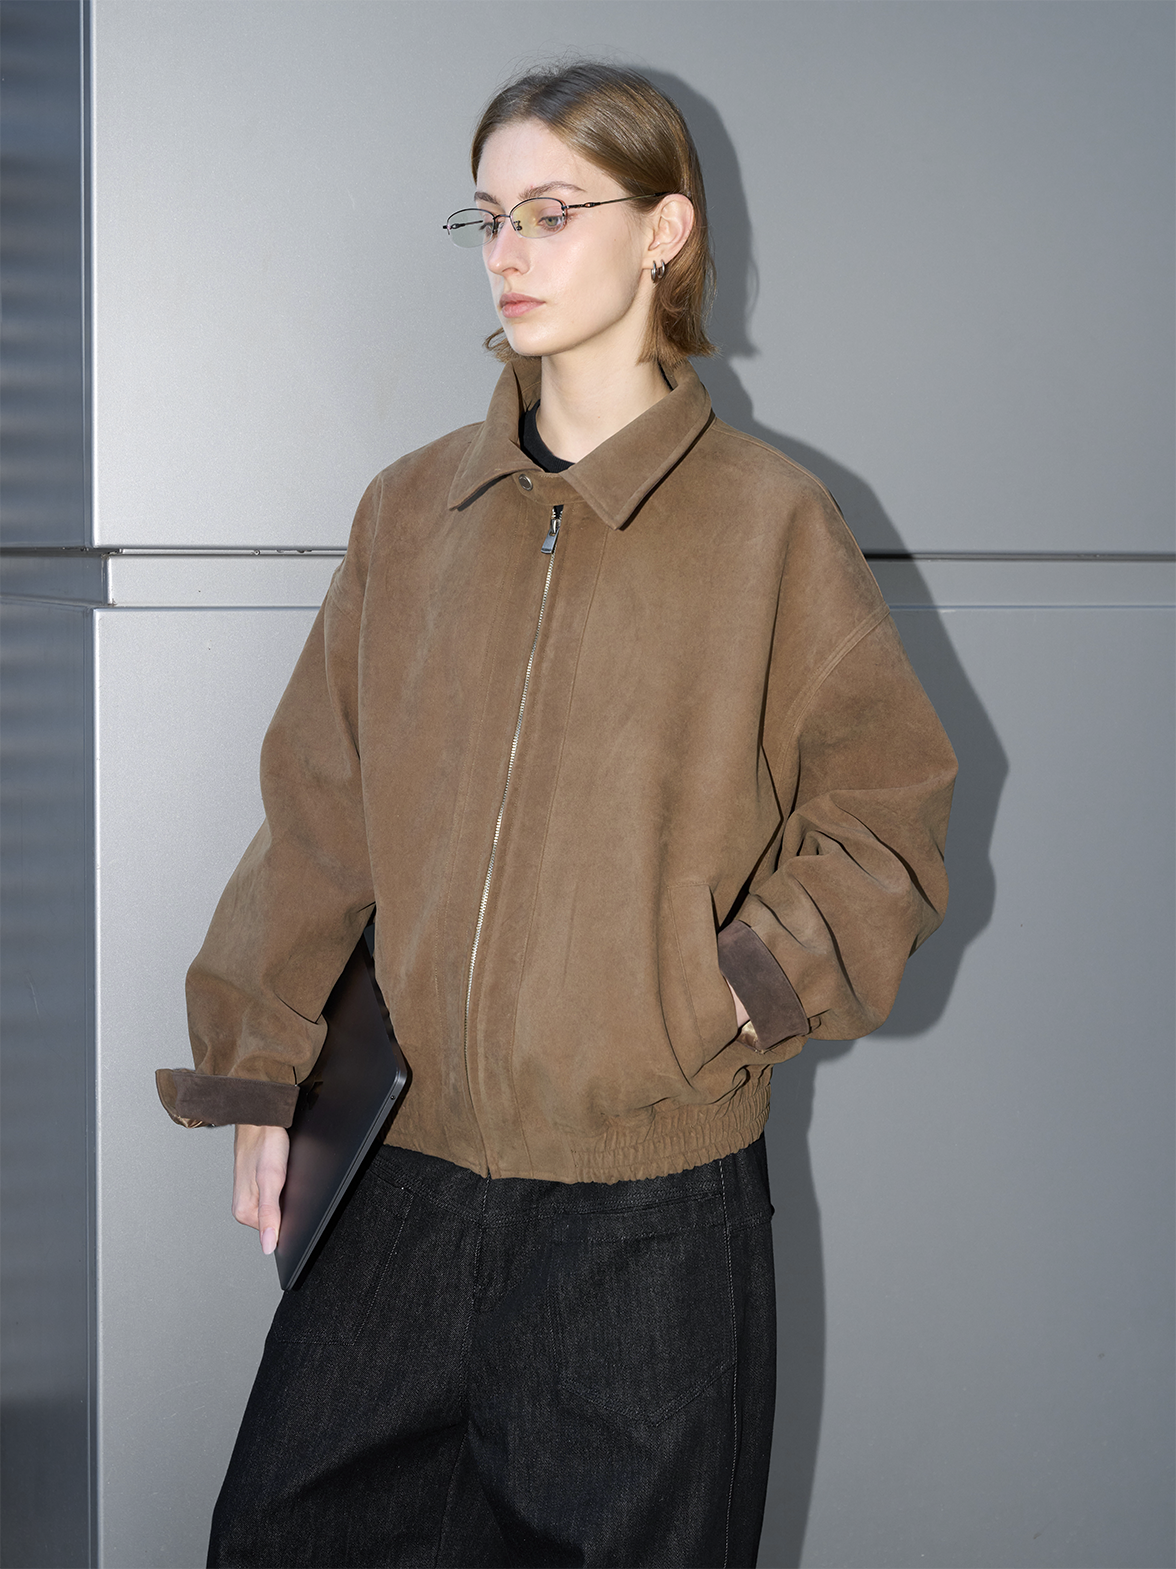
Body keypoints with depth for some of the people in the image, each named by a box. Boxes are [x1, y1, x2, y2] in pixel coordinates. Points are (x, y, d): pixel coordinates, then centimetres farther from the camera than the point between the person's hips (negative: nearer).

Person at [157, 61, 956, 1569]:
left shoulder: (770, 523, -4)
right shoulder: (411, 511, 7)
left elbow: (888, 809, 1)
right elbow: (318, 813, 9)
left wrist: (750, 987, -12)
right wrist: (256, 1074, 5)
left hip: (650, 1208, -3)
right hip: (401, 1176, 4)